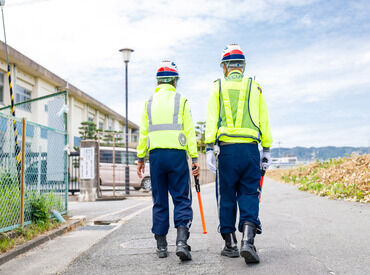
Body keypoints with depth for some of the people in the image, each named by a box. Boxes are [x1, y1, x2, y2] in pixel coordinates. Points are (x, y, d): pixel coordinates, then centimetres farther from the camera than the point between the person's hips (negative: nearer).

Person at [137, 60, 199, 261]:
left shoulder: (149, 102, 12)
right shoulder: (181, 101, 3)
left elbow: (143, 133, 10)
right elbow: (189, 132, -2)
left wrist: (140, 158, 14)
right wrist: (195, 158, -2)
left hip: (155, 155, 3)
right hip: (177, 154, -3)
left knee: (160, 201, 9)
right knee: (182, 199, 2)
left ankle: (161, 246, 13)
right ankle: (181, 242, -11)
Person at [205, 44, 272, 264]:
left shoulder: (218, 87, 7)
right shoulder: (255, 88, 10)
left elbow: (211, 120, -2)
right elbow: (264, 122, 8)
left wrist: (210, 148, -3)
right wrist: (267, 150, 12)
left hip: (226, 149, -1)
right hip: (250, 148, 1)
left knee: (226, 197, 7)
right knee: (249, 196, 3)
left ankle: (231, 245, 13)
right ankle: (248, 242, -12)